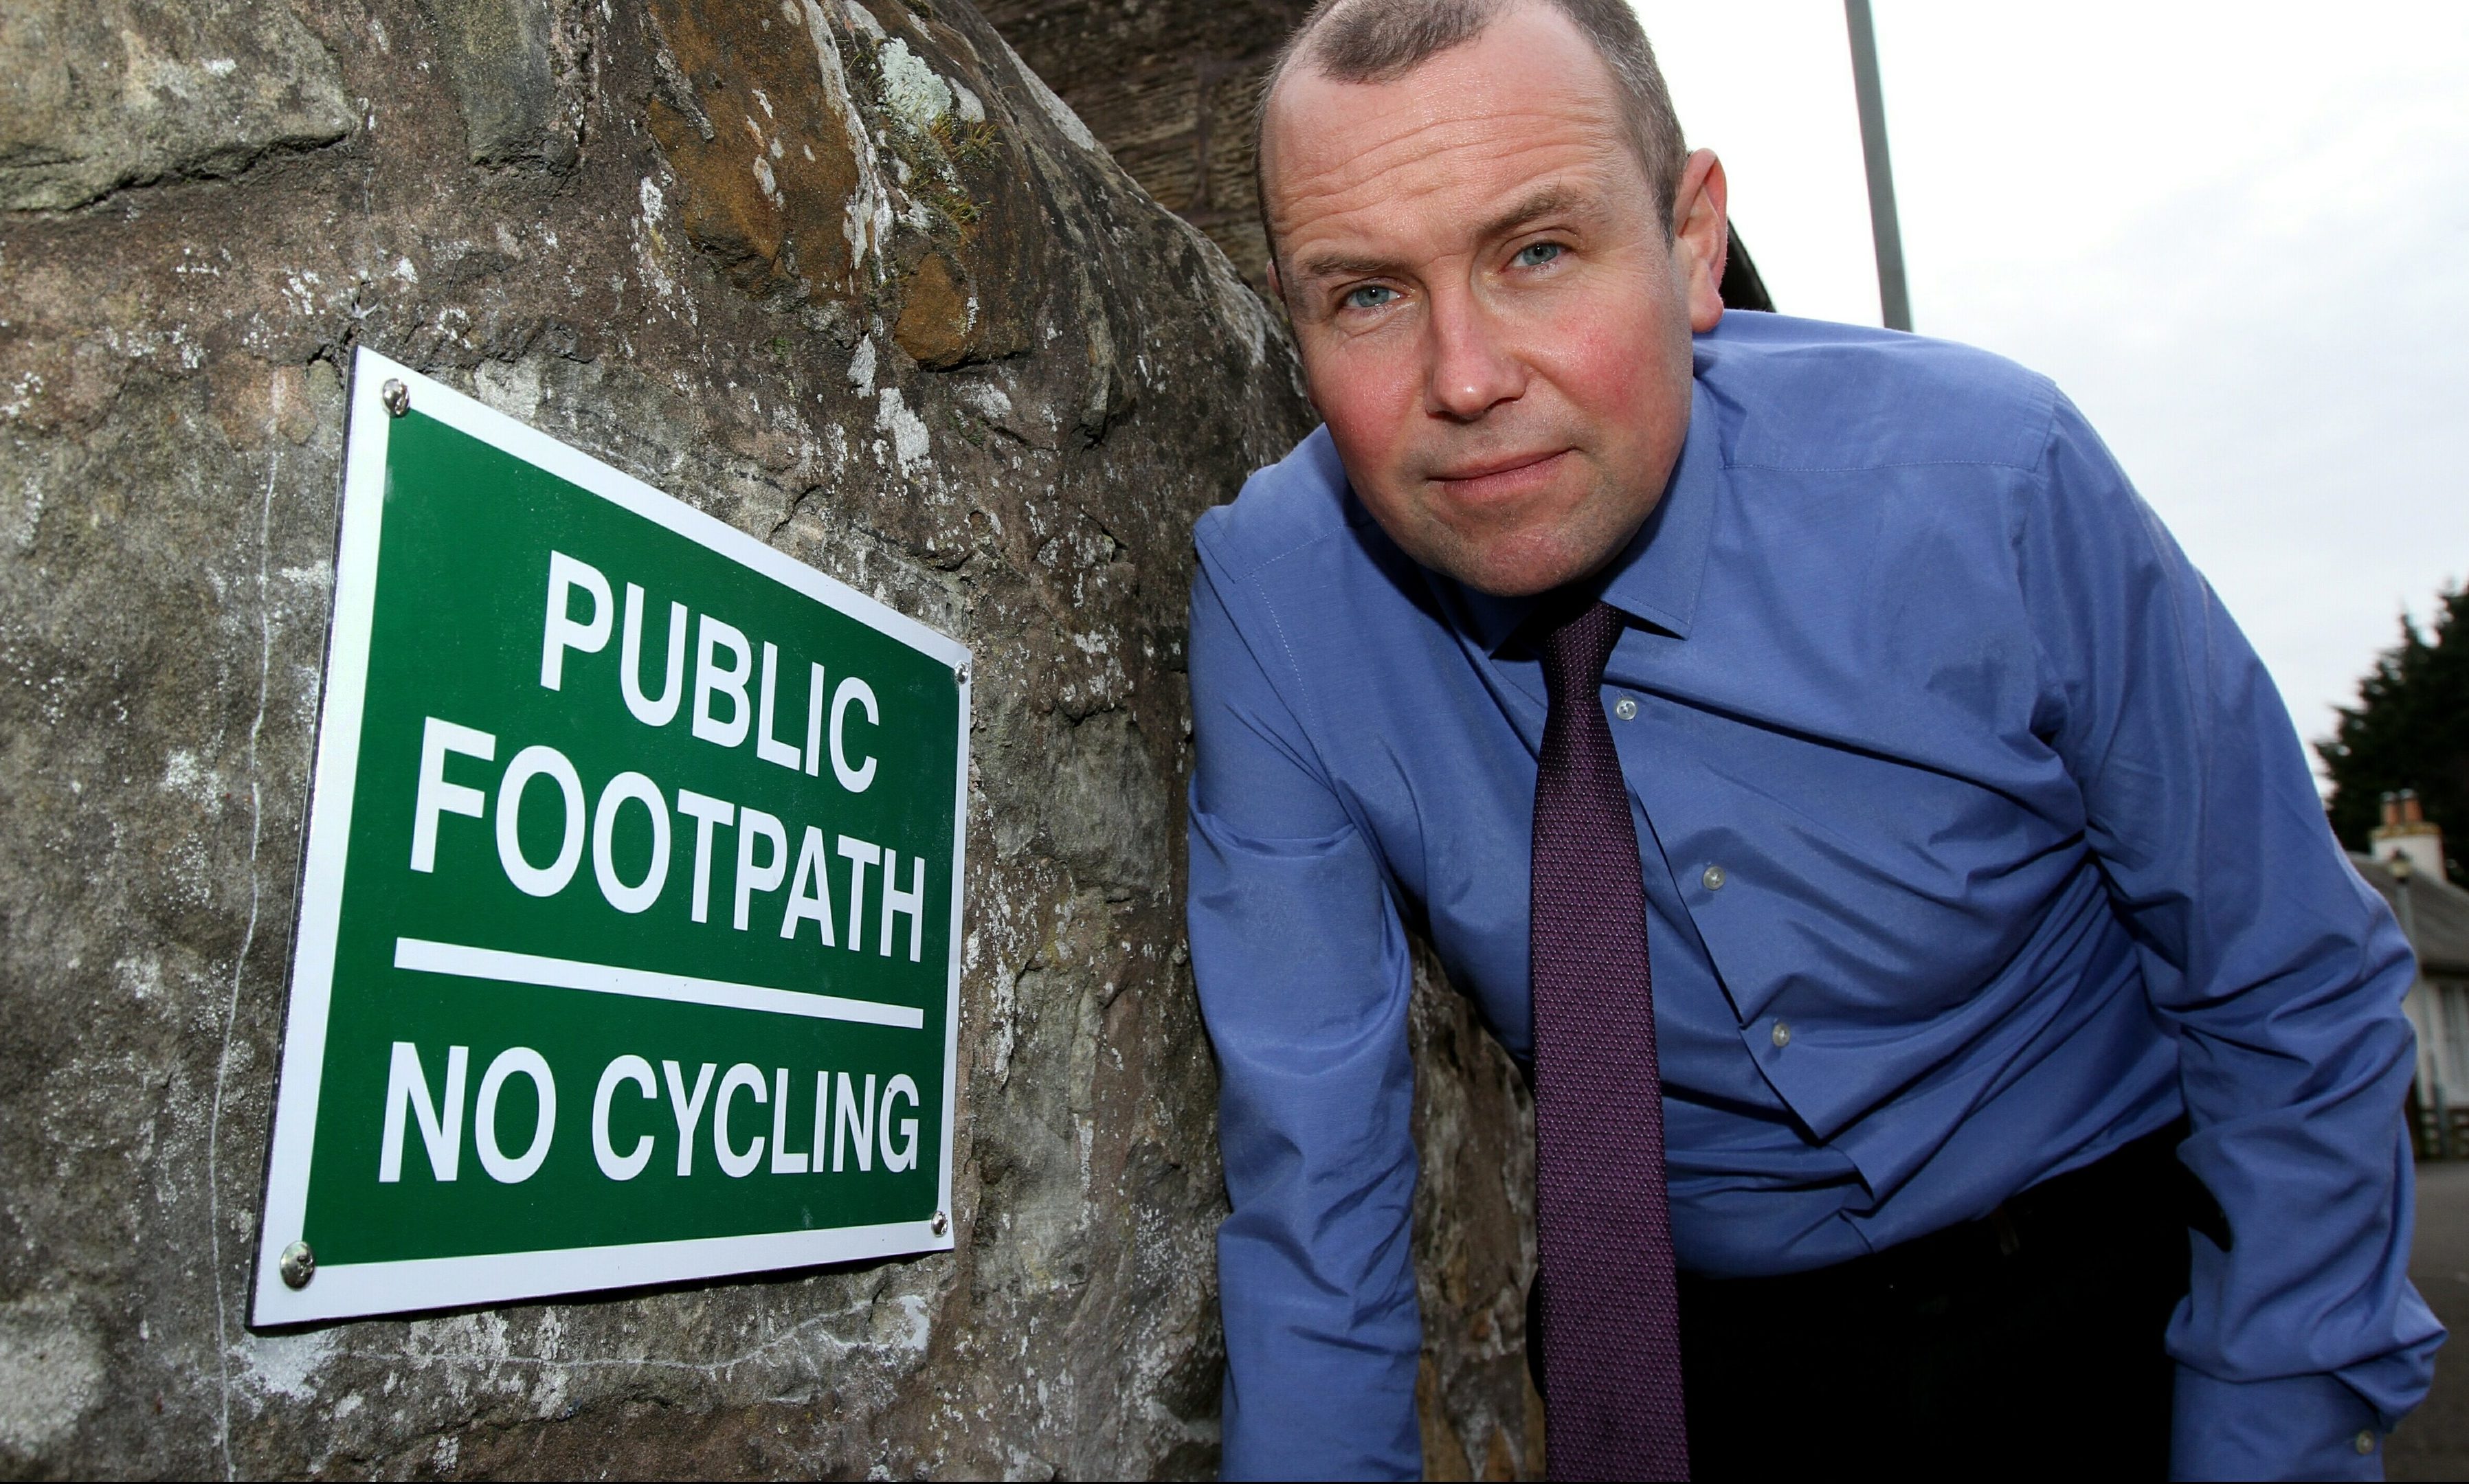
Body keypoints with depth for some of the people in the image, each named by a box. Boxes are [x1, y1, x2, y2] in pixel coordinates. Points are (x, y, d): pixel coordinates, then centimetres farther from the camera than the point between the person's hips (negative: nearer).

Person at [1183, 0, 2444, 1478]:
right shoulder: (1270, 592, -22)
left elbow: (2294, 1001, -13)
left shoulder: (1989, 480, -24)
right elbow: (1312, 1144, -15)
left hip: (2111, 1304, 1)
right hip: (1670, 1343, 1)